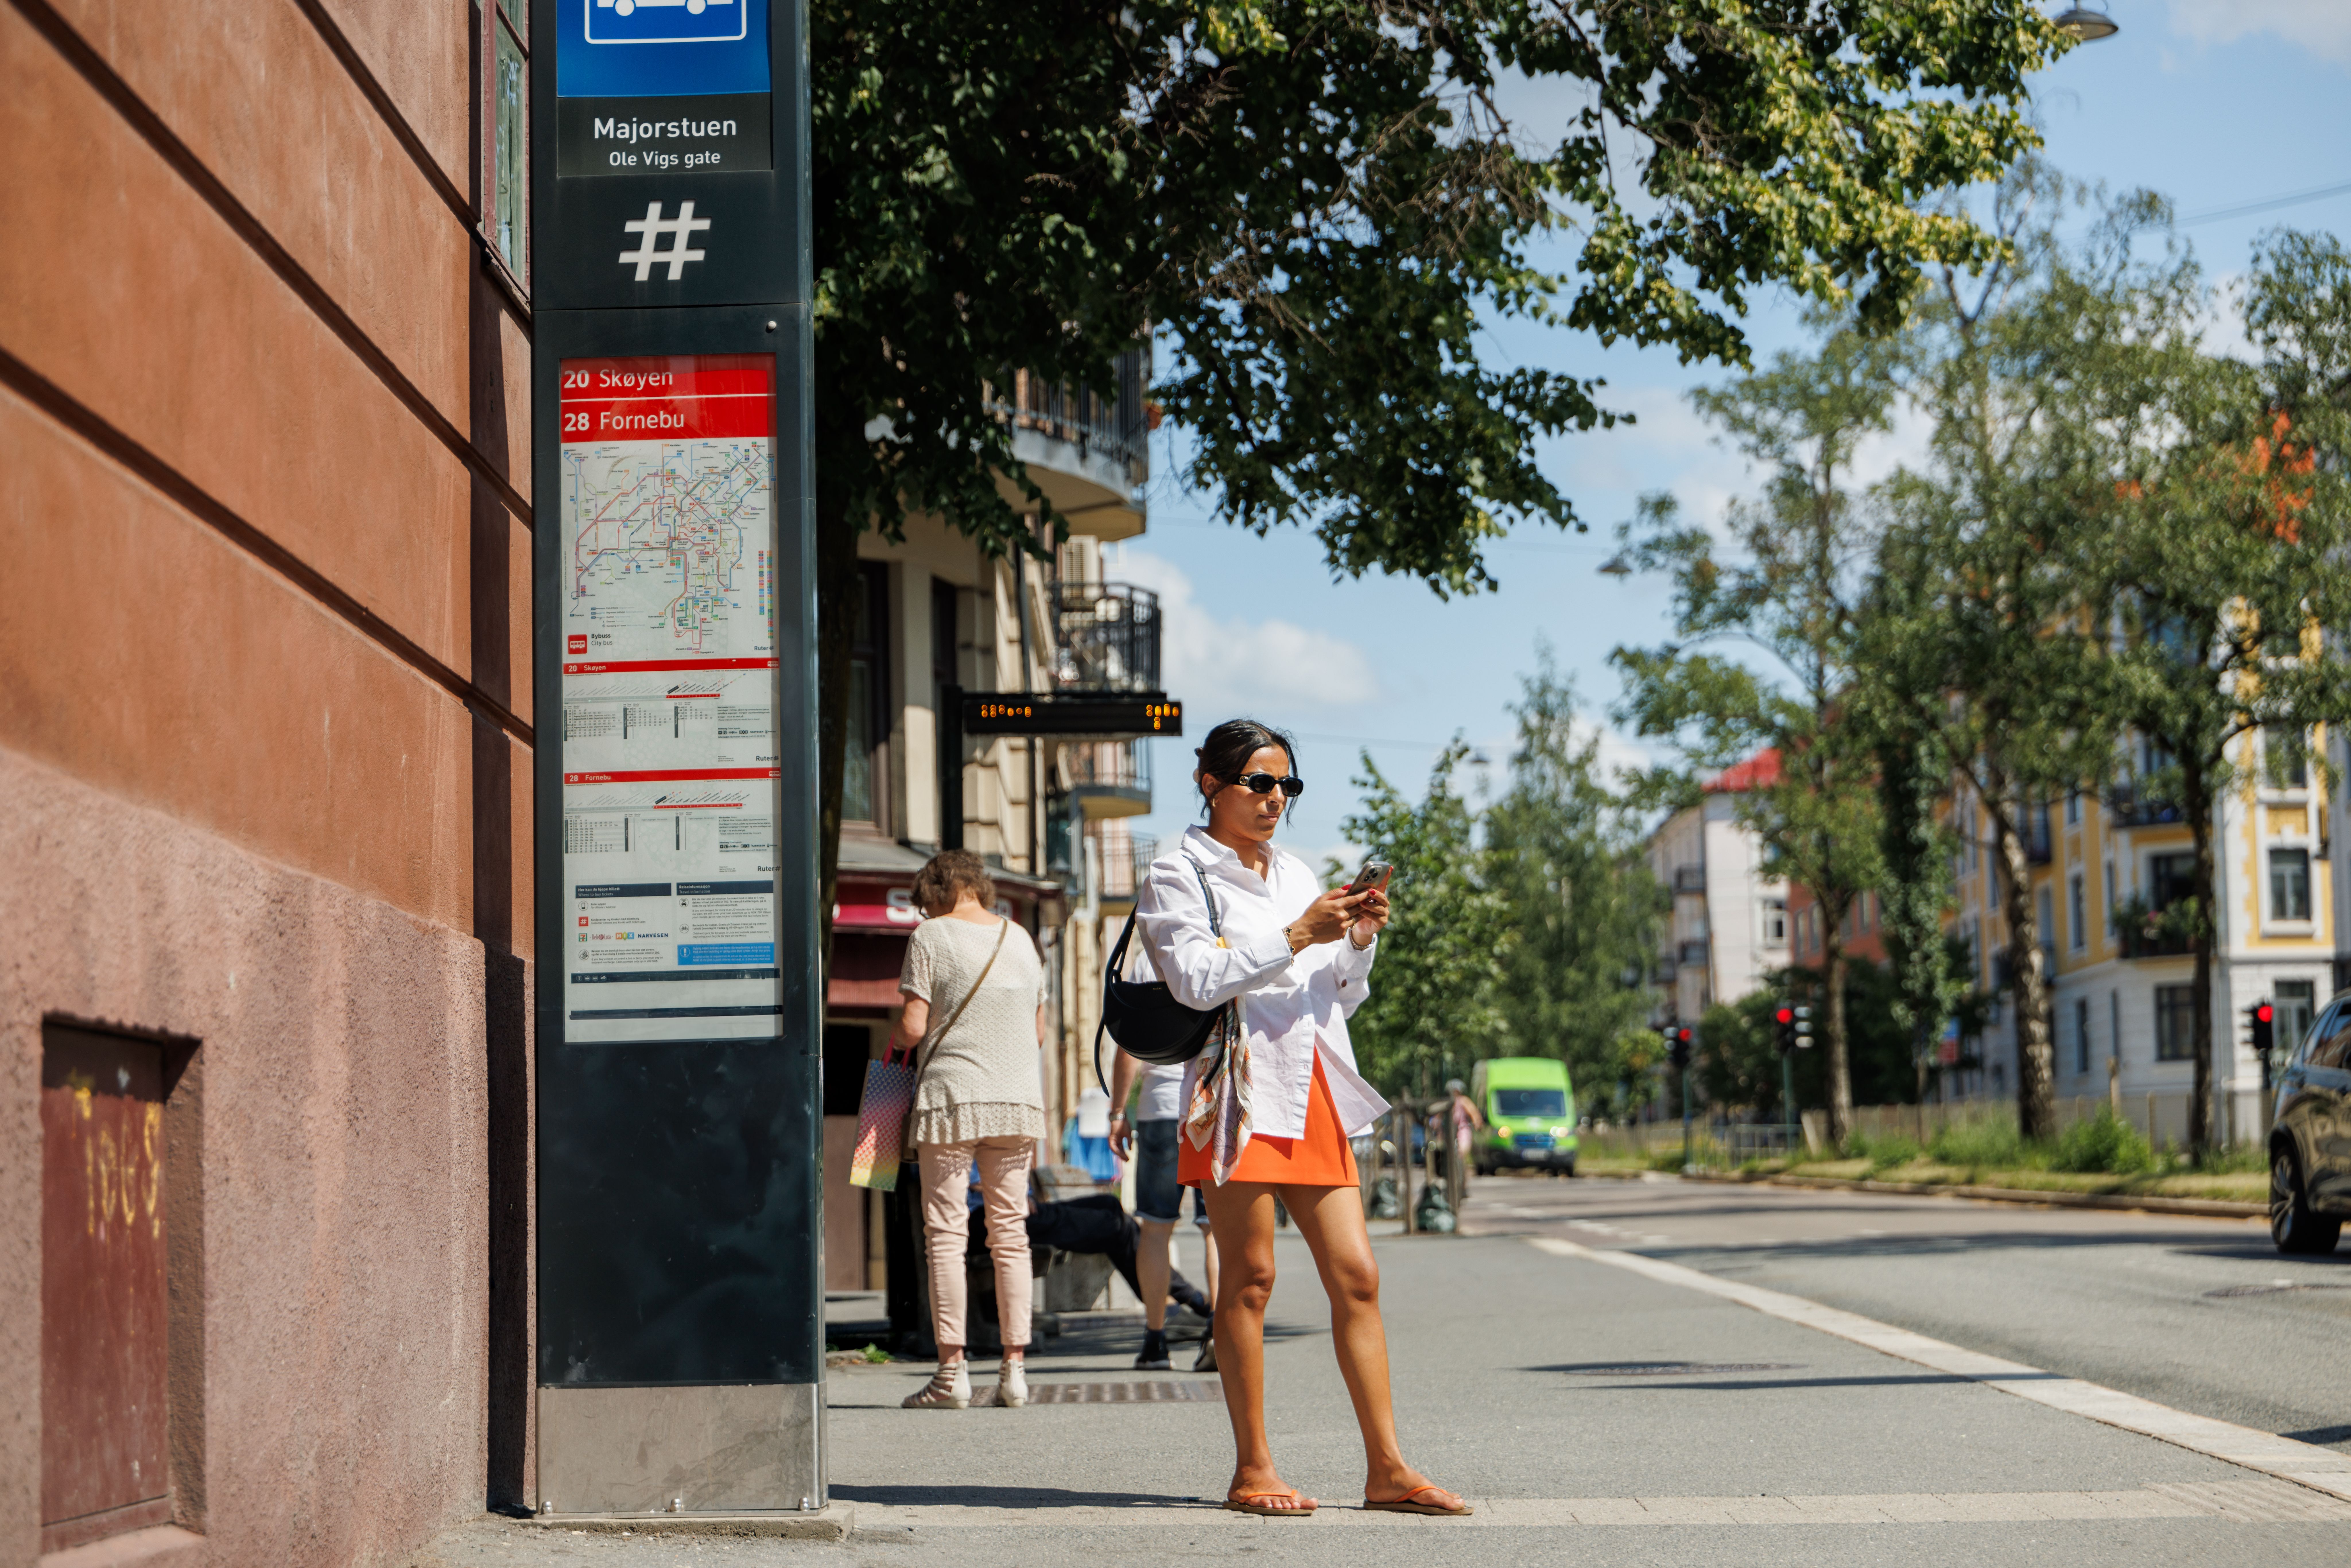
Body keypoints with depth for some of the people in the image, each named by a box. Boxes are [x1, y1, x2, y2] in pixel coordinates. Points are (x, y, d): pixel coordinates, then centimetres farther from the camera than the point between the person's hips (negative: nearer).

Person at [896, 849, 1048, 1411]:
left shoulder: (932, 936, -3)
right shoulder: (1019, 938, 13)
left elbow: (913, 1025, -9)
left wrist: (901, 1042, 12)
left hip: (952, 1096, -4)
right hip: (1019, 1097, 4)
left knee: (946, 1232, -2)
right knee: (1011, 1233, 7)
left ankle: (952, 1370, -7)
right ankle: (1014, 1369, 3)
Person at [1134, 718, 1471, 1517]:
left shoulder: (1297, 876, 22)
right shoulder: (1179, 876, 3)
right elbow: (1197, 980, -13)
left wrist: (1359, 942, 4)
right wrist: (1295, 938, -15)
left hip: (1315, 1091, 6)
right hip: (1241, 1090, -6)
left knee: (1357, 1276, 0)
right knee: (1249, 1276, -5)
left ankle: (1387, 1469, 1)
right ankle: (1252, 1472, 0)